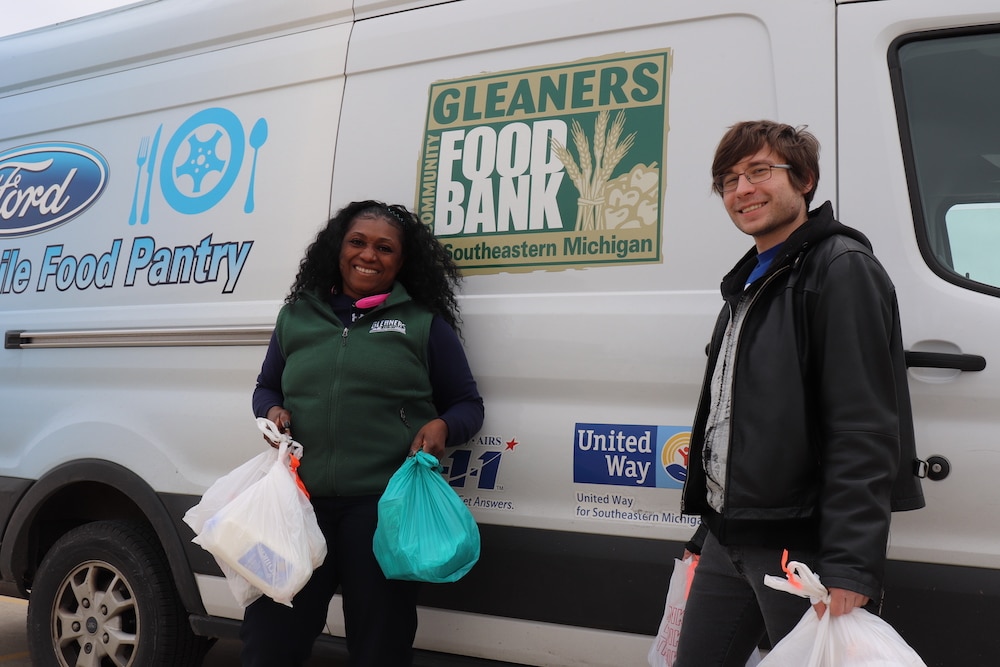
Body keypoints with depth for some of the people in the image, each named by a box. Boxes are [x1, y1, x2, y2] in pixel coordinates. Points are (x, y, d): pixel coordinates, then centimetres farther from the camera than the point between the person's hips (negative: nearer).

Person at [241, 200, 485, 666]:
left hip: (386, 505, -2)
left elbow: (468, 404, 8)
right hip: (299, 500, 3)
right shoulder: (297, 316, 13)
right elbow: (266, 387, 23)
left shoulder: (425, 322, 5)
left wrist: (441, 427, -13)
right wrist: (272, 412, 1)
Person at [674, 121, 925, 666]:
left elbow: (865, 432, -19)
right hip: (727, 540, 8)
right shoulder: (747, 281, 17)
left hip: (801, 546, -8)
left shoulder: (842, 268, -10)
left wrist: (850, 570, -24)